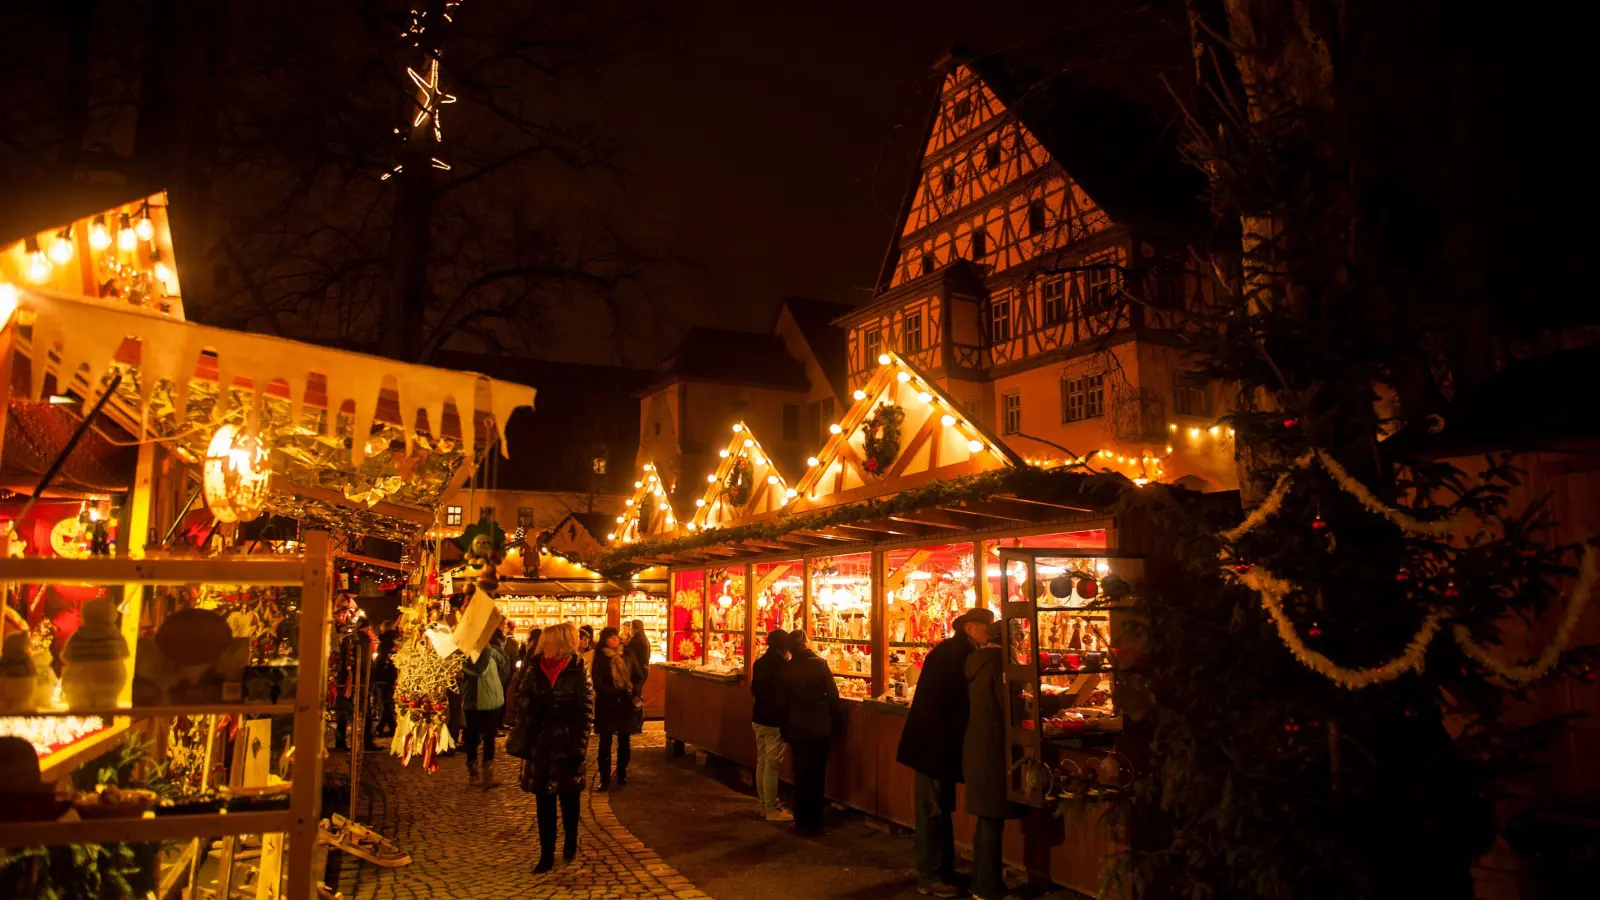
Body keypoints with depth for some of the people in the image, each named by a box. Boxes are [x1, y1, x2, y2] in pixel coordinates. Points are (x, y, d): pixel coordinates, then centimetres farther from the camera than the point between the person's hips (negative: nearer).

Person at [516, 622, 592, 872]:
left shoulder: (577, 673, -10)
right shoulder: (536, 669, 1)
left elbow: (586, 712, -9)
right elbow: (522, 698, 11)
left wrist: (579, 746, -14)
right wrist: (529, 706, -12)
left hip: (566, 745, -3)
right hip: (540, 744, 3)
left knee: (569, 796, 13)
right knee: (544, 799, 6)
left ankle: (570, 844, 32)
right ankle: (546, 854, 15)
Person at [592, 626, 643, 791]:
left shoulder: (627, 656, 5)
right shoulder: (599, 658, -7)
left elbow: (638, 676, 10)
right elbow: (598, 684, -12)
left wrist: (633, 692, -7)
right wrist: (617, 692, -19)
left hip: (625, 704, 4)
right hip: (606, 705, -3)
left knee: (624, 740, 9)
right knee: (605, 742, -4)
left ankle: (622, 774, 24)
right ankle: (605, 779, 4)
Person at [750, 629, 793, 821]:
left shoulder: (759, 663, 7)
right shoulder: (783, 666, -16)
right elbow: (787, 695, -16)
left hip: (759, 718, 8)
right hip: (775, 721, -8)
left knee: (762, 762, 13)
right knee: (772, 765, -2)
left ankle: (765, 805, 22)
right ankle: (771, 809, 5)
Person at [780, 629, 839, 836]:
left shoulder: (786, 671, -6)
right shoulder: (819, 664, -13)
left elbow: (783, 704, 2)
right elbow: (833, 695, -10)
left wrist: (785, 730, 13)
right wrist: (831, 718, 6)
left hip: (797, 730, 2)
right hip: (820, 728, -2)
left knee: (801, 775, 13)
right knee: (817, 776, 9)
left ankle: (802, 821, 18)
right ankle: (814, 822, 15)